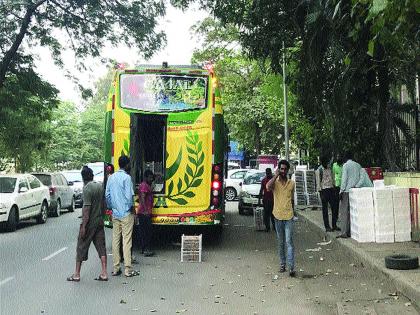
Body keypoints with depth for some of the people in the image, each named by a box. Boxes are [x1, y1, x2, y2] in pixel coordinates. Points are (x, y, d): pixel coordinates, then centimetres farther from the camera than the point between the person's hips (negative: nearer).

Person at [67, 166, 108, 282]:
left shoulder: (87, 188, -16)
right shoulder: (100, 186, 6)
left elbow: (86, 208, -21)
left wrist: (83, 226, -19)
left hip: (90, 222, -7)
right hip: (100, 221, 7)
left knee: (81, 248, 4)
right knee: (101, 247, 8)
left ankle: (77, 274, 11)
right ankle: (104, 273, 7)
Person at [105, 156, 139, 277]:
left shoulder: (111, 177, 8)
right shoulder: (126, 177, -12)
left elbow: (107, 195, 10)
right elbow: (129, 196, -17)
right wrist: (131, 207, -1)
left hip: (115, 214, 6)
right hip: (126, 214, -6)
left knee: (115, 240, 9)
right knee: (127, 241, -3)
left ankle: (116, 268, 13)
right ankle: (128, 269, -1)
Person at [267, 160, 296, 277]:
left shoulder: (292, 183, 6)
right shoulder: (275, 182, 0)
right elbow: (268, 186, -25)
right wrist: (276, 175, -17)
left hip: (289, 216, 0)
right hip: (278, 216, 0)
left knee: (289, 242, -8)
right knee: (281, 242, 11)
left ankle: (291, 267, -12)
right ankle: (282, 264, 22)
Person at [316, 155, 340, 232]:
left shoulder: (330, 168, 11)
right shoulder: (319, 170, -5)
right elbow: (318, 183, -7)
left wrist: (334, 188, 13)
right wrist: (321, 193, -12)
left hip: (331, 189, 5)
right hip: (324, 190, -5)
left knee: (334, 207, 4)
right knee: (325, 209, 1)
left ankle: (334, 225, 15)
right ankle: (327, 227, 6)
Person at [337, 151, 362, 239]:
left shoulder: (346, 165, -5)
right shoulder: (358, 165, 12)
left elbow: (344, 178, -10)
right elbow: (361, 178, 14)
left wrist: (341, 190, -7)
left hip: (347, 190, -6)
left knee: (344, 212, -4)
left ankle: (344, 232, -8)